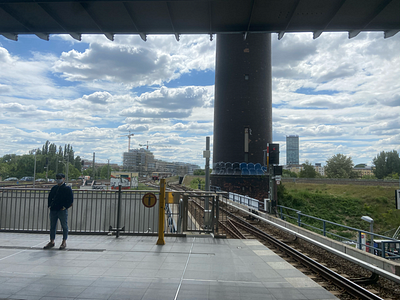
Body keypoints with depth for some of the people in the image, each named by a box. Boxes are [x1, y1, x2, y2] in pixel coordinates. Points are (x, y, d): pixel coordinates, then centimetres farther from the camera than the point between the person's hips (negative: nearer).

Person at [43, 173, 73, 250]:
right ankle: (52, 241, 23)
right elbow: (49, 197, 22)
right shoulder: (54, 188, 13)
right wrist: (49, 205, 9)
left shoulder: (67, 189, -4)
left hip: (62, 211, -6)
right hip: (53, 210, 6)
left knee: (64, 226, 2)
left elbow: (70, 200, -9)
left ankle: (64, 242, 12)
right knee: (52, 226, 12)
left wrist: (65, 207, -13)